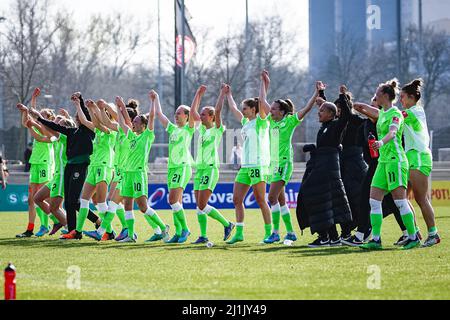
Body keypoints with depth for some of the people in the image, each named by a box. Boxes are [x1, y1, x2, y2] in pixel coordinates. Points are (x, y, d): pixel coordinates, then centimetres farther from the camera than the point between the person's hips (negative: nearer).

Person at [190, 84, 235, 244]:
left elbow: (217, 110, -15)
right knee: (199, 205, 2)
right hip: (199, 169, 8)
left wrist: (223, 93, -8)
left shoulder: (217, 129, -4)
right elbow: (193, 112, 20)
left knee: (202, 205, -14)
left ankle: (227, 224, -2)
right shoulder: (202, 129, 14)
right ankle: (203, 236, 5)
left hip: (211, 168, -8)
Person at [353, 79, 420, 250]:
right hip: (383, 161, 9)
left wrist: (382, 142, -47)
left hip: (395, 160, -9)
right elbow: (365, 108, 34)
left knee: (400, 201, -9)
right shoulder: (382, 113, 15)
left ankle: (413, 238, -2)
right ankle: (376, 239, 0)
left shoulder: (395, 114, -10)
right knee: (374, 201, 1)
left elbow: (392, 132, -29)